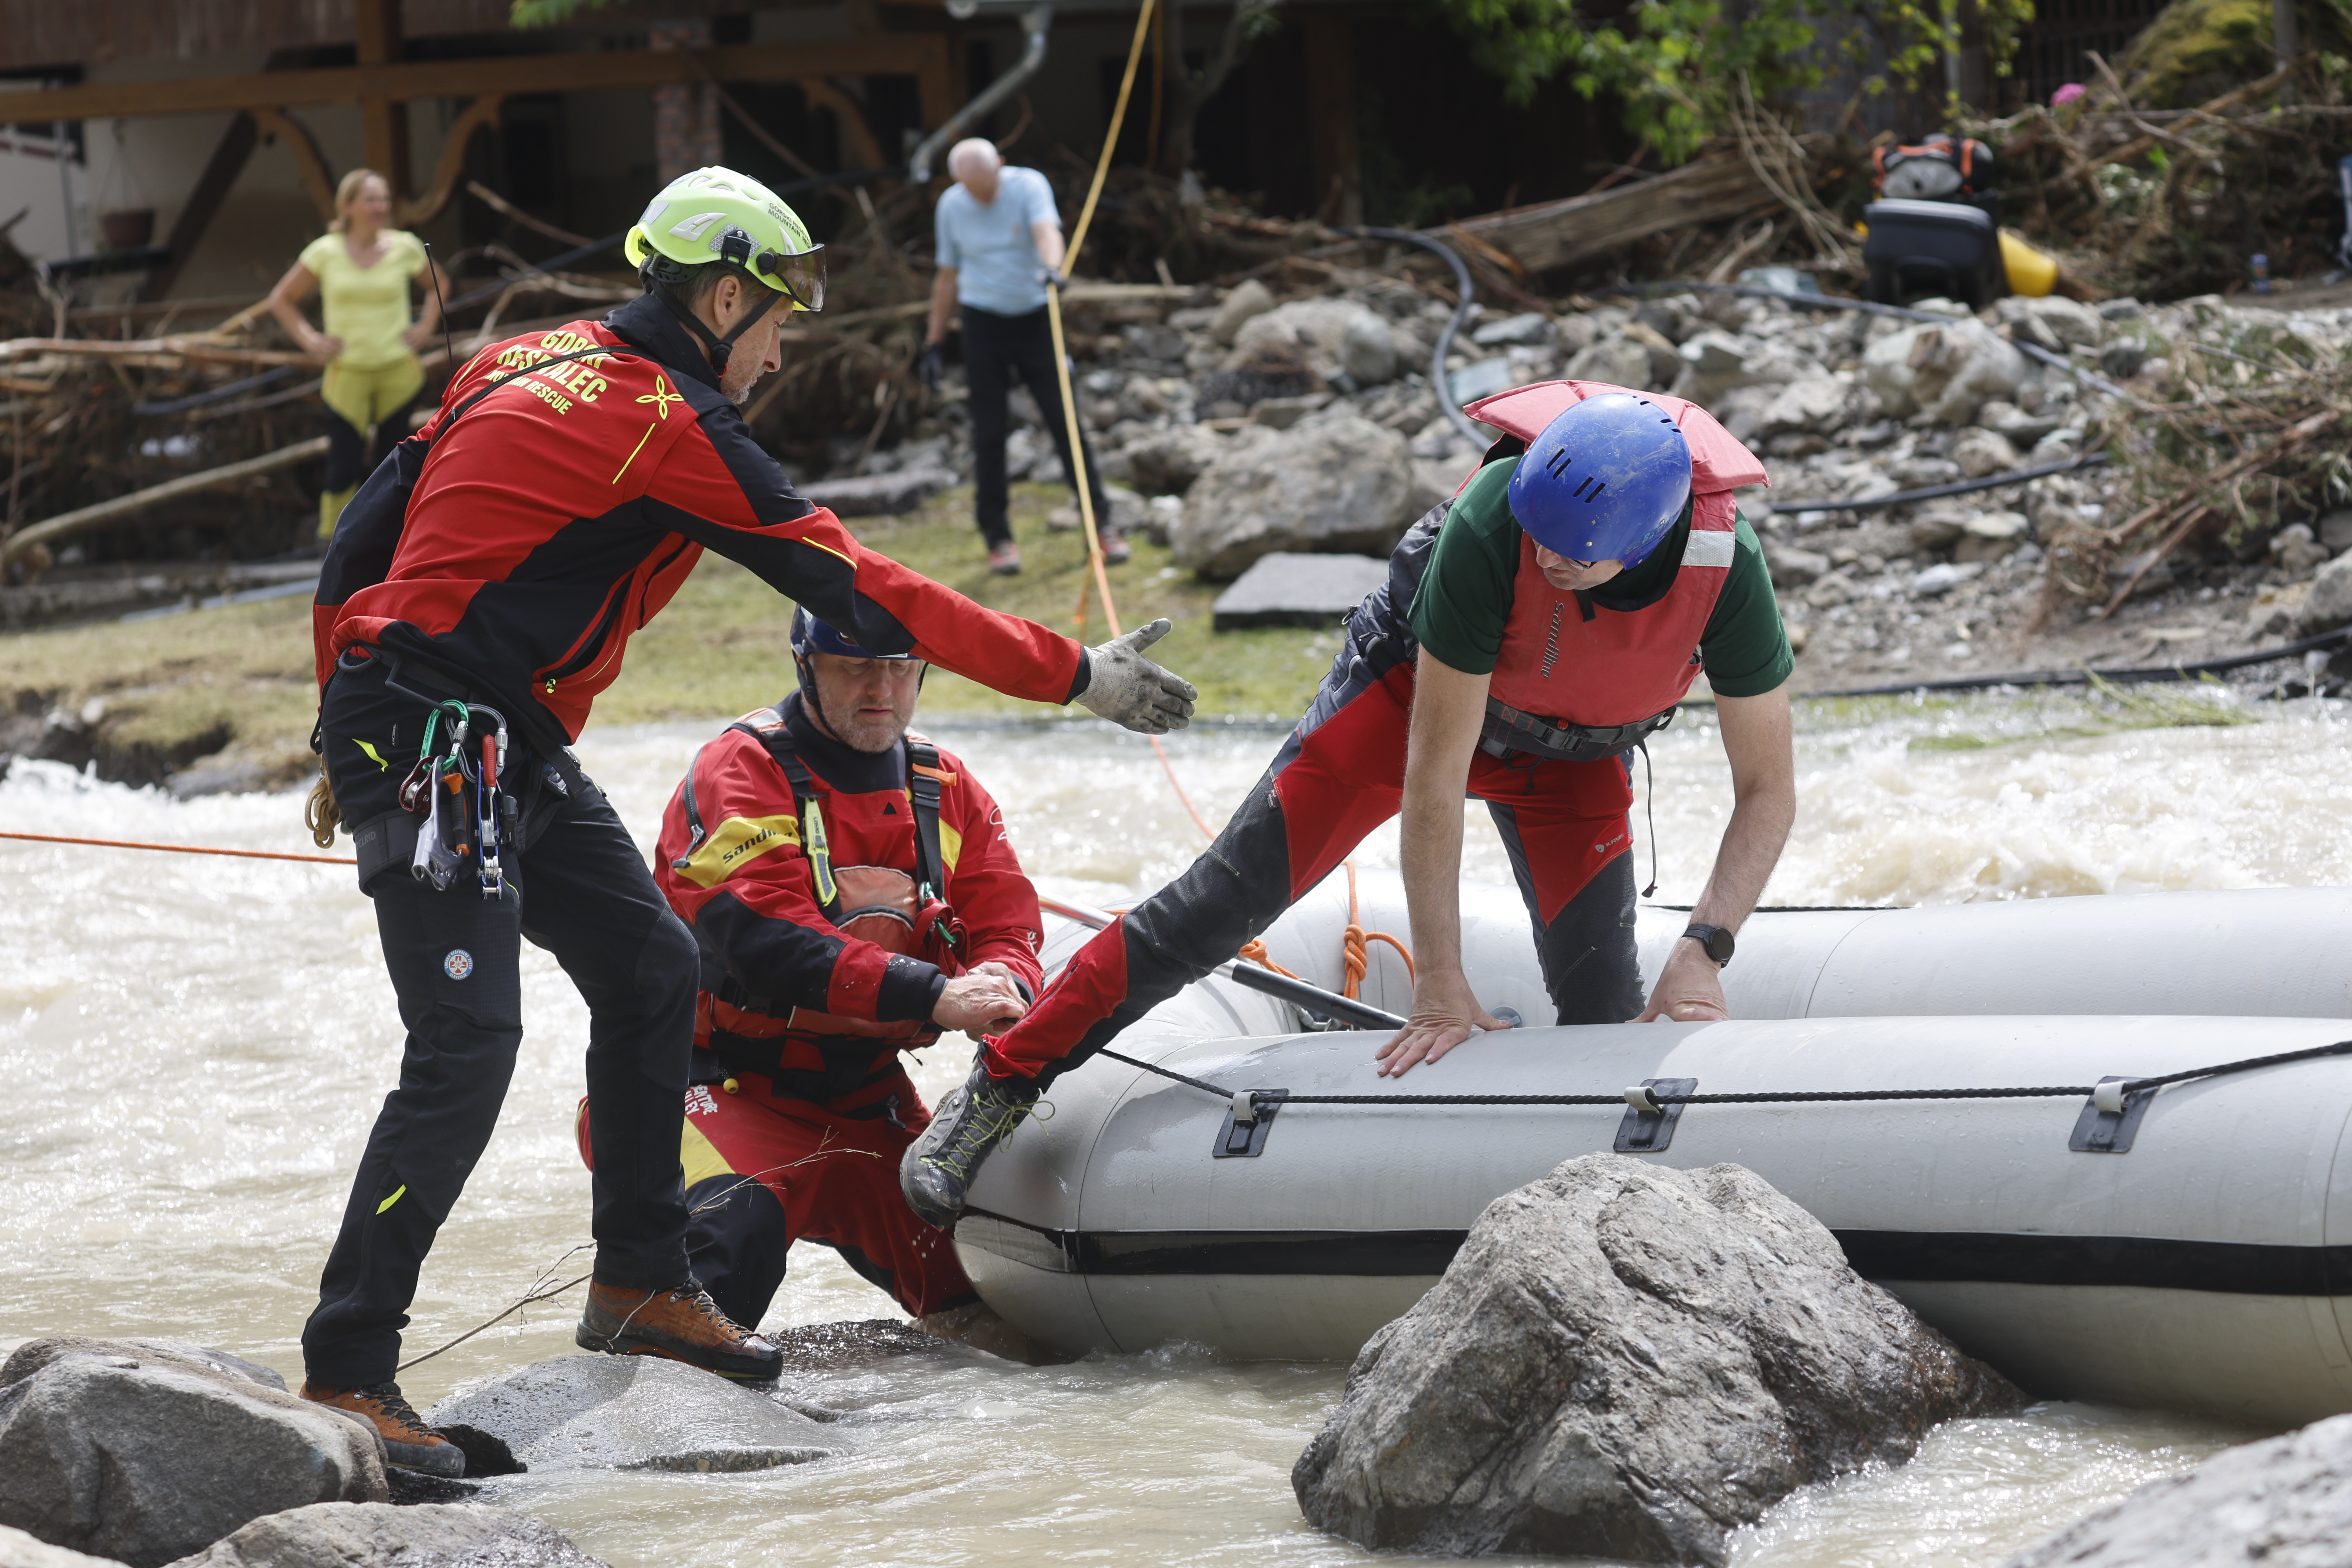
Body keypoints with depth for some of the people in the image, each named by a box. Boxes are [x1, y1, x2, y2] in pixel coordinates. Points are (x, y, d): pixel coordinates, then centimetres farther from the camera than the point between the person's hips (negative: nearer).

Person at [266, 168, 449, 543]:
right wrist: (310, 340, -1)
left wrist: (427, 326, 7)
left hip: (399, 371, 1)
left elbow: (439, 283, 20)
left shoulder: (405, 248, 0)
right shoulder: (326, 253, -3)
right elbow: (282, 300, 10)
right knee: (343, 470, -6)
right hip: (348, 374, -1)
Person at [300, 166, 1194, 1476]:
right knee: (468, 1046, -15)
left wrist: (347, 735, 24)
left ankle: (642, 1282, 25)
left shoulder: (533, 368, 13)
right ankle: (347, 1370, -14)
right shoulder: (669, 427, -14)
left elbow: (362, 540, 16)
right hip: (437, 741, -10)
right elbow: (859, 592, -14)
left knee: (652, 970, 15)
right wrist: (1075, 676, -9)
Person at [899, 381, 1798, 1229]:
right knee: (1223, 902, -7)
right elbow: (1434, 771, -34)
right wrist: (1439, 982, -32)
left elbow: (1769, 793, -22)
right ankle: (1000, 1087, 3)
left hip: (1572, 756, 2)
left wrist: (1702, 952, -34)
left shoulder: (1727, 567, -35)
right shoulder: (1491, 524, -41)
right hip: (1416, 695, -2)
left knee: (1604, 1011, -7)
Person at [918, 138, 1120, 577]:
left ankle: (1101, 524, 3)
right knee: (988, 434, -1)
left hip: (1035, 318, -2)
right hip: (984, 322, 2)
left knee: (1066, 423, -4)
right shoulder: (951, 206, 1)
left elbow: (1047, 231, -29)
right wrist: (935, 342, 10)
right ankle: (998, 538, 8)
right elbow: (948, 277, 10)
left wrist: (1051, 266, -51)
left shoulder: (1029, 186, -9)